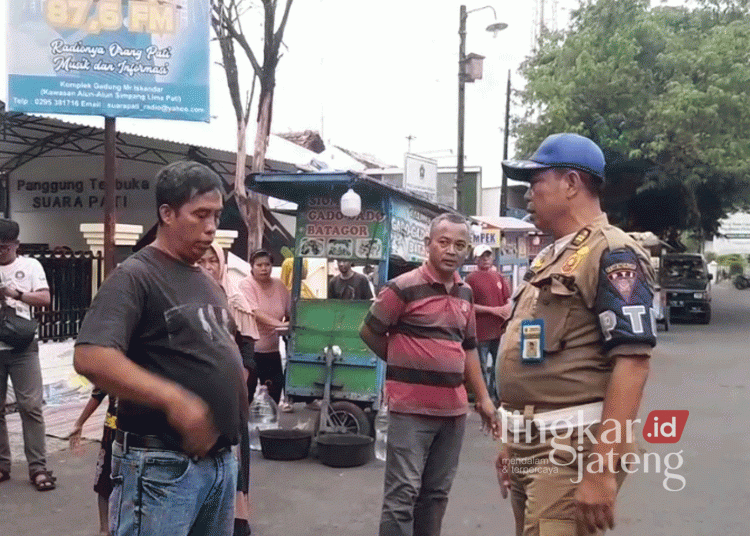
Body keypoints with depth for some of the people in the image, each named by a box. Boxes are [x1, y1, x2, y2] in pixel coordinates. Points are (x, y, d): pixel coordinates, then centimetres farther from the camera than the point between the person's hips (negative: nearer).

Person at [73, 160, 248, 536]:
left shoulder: (209, 283, 13)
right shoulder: (135, 276, -12)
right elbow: (90, 358, -25)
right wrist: (174, 399, -32)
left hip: (221, 459, 8)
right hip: (162, 465, -8)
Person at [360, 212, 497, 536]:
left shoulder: (465, 293, 11)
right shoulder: (404, 287, -11)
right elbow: (369, 332, -3)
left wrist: (483, 397, 15)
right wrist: (405, 365, 7)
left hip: (453, 409, 6)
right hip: (411, 408, -6)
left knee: (436, 492, 14)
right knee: (403, 493, -4)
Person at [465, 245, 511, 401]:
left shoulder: (499, 277, 14)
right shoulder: (471, 278, -3)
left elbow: (508, 300, 17)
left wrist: (507, 310, -6)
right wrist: (493, 310, -13)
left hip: (499, 330, 6)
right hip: (481, 331, -5)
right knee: (482, 367, -2)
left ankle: (496, 397, 23)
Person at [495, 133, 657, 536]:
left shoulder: (612, 254, -12)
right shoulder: (549, 258, 15)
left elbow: (632, 362, -21)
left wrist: (601, 469, -25)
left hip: (572, 446, -9)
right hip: (530, 443, 9)